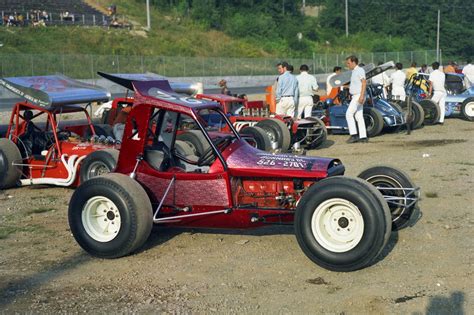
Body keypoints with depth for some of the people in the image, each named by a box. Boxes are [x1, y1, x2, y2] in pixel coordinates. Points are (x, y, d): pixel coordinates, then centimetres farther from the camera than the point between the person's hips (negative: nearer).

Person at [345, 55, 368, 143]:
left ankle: (353, 135, -10)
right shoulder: (354, 71, 17)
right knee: (359, 117, 7)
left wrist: (361, 96, -27)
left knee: (349, 114, -11)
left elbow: (364, 83, -20)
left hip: (359, 96, -10)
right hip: (355, 96, 10)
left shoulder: (359, 70, -12)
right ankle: (363, 137, 8)